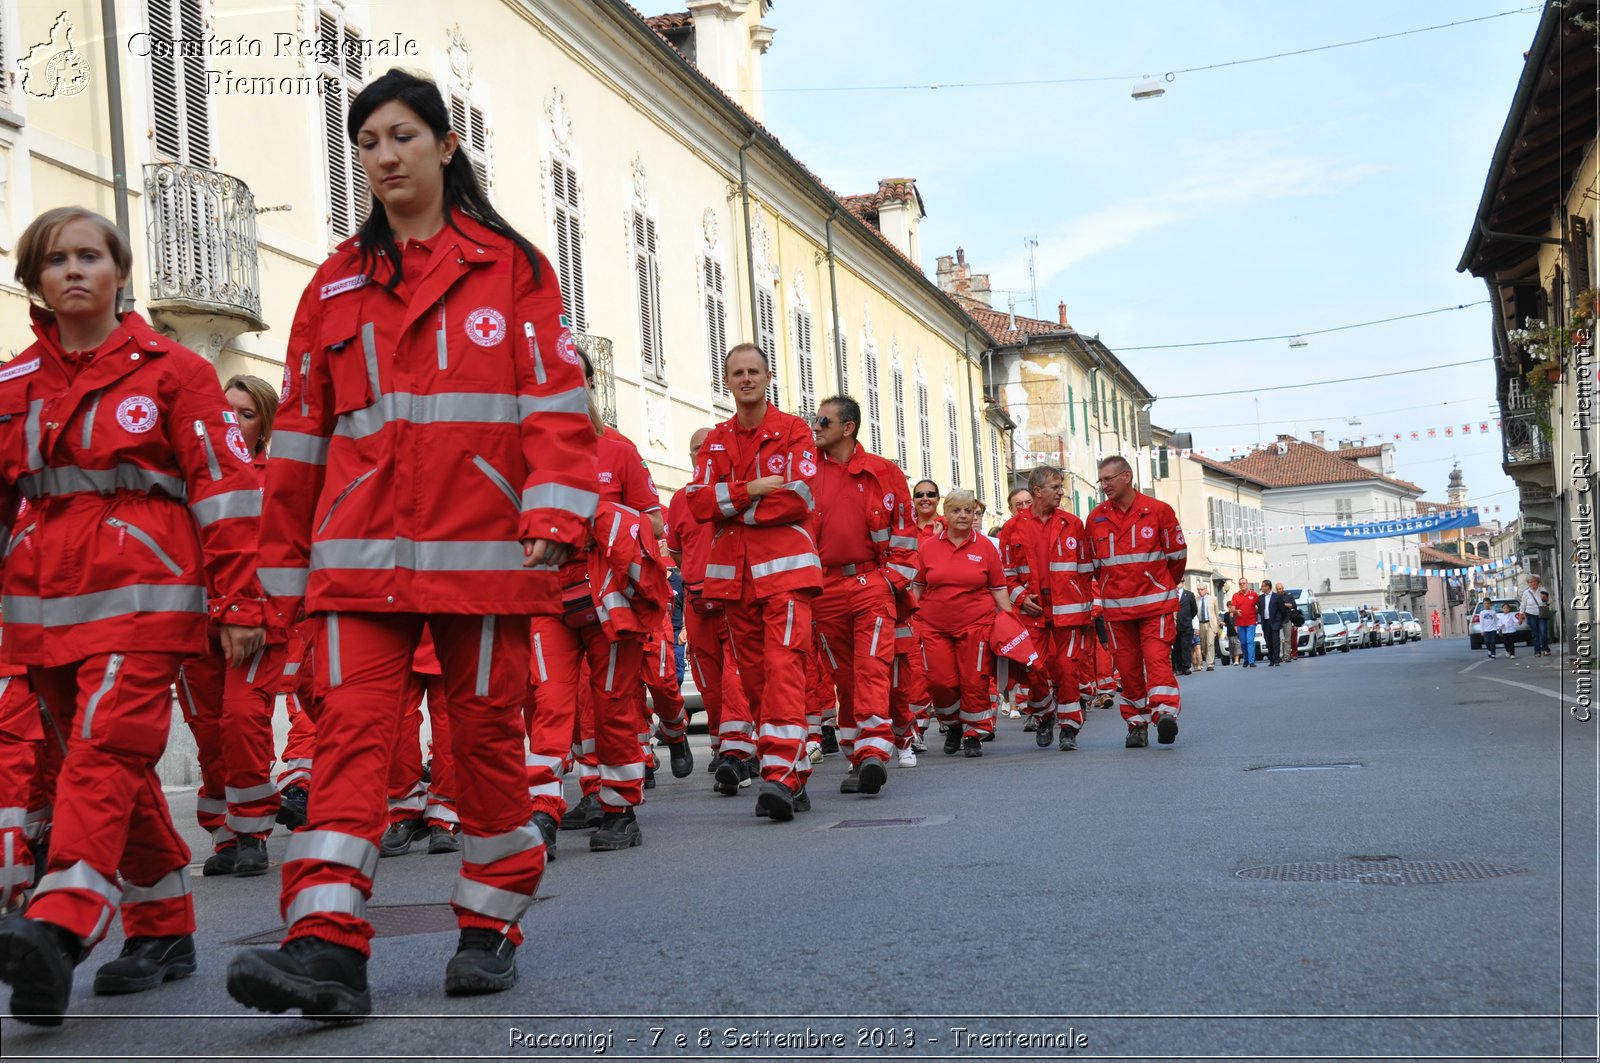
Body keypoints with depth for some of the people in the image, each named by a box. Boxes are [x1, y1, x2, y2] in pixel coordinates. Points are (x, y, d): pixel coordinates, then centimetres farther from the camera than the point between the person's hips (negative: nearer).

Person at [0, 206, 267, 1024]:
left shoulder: (172, 370, 2)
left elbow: (223, 486, -1)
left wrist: (238, 603, -7)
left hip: (141, 596, -5)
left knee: (104, 751, -20)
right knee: (121, 771, 10)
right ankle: (163, 933, 20)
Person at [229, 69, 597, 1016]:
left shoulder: (510, 266, 7)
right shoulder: (338, 283, 15)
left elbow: (555, 396, 0)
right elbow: (303, 430, 15)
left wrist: (553, 513, -14)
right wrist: (285, 562, 14)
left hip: (481, 542, -2)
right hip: (360, 548, 2)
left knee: (487, 729, 4)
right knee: (352, 728, -9)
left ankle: (492, 927, 18)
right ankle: (329, 947, -16)